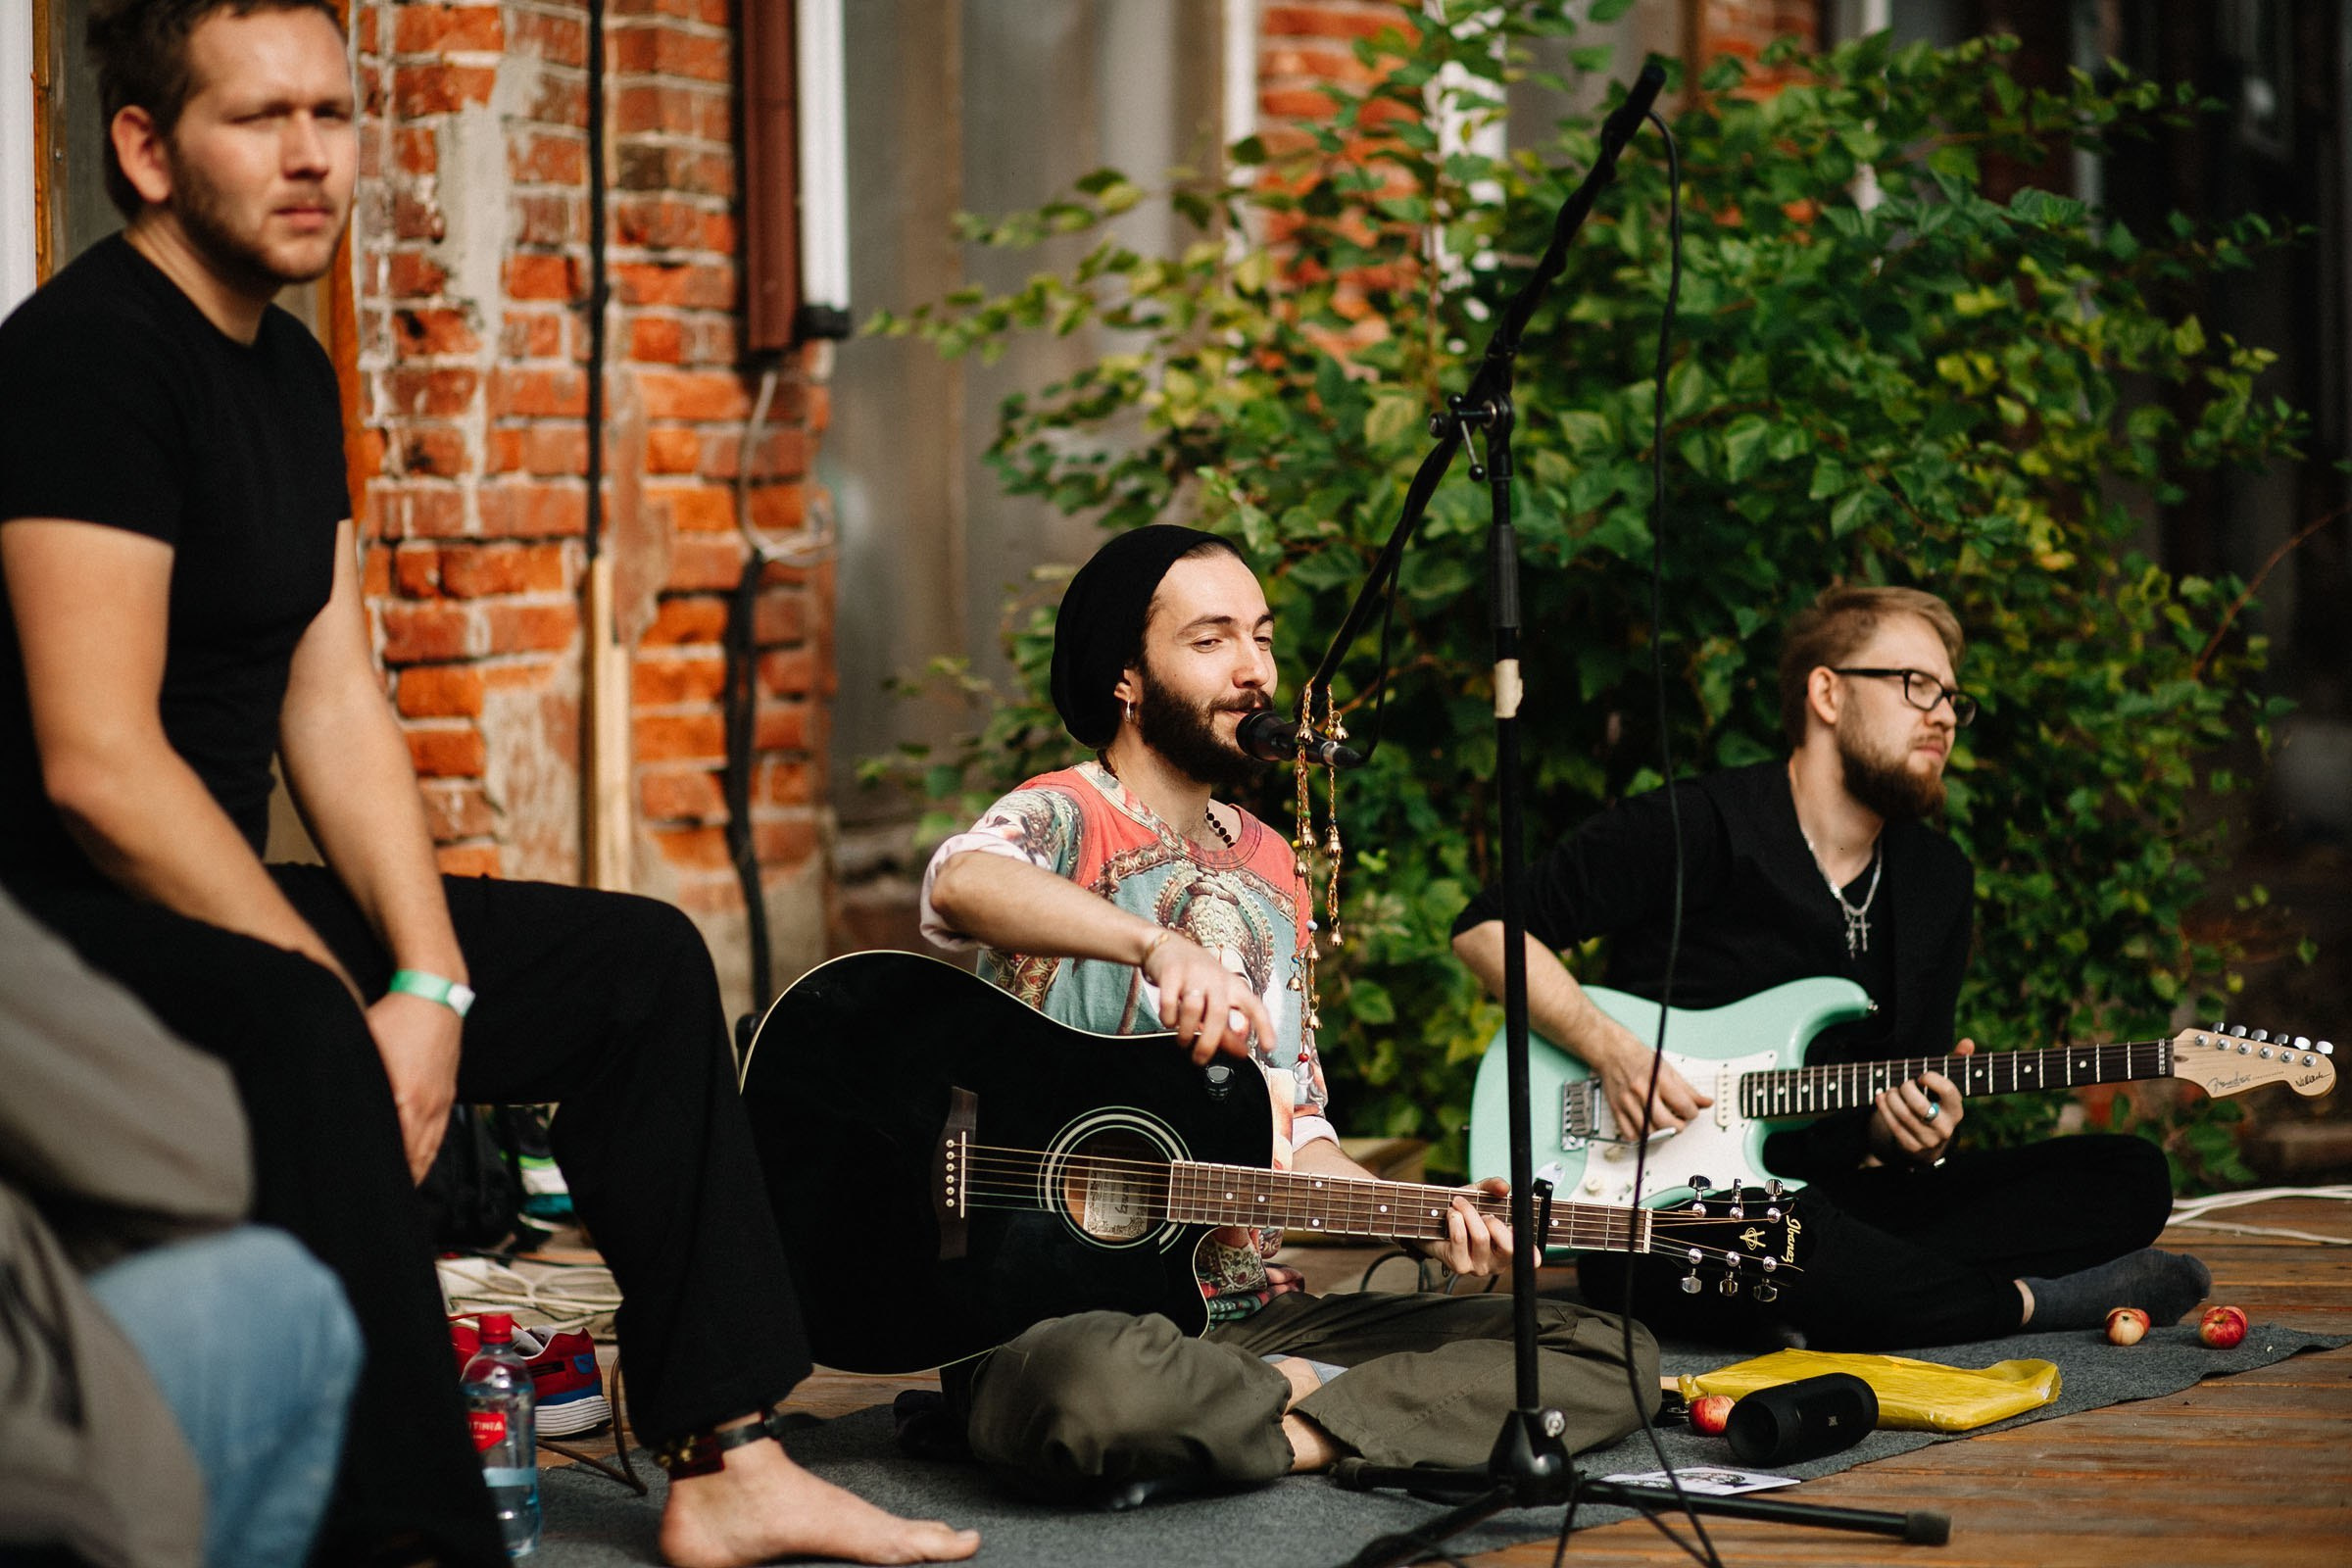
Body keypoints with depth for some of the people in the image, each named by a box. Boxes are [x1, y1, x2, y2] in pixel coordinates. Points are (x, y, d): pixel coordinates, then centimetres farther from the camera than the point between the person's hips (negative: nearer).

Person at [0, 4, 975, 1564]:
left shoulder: (290, 369, 13)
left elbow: (335, 705, 11)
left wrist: (429, 981, -4)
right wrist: (354, 1007, -21)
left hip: (218, 896, 10)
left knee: (642, 961, 10)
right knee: (291, 1034, -40)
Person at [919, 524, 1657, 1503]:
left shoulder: (1266, 867, 18)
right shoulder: (1064, 819, -5)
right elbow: (960, 883, -32)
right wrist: (1160, 945, -46)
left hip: (1252, 1314, 7)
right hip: (1059, 1309, -7)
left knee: (1609, 1352, -7)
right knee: (1096, 1384, -45)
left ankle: (1285, 1429, -16)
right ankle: (1322, 1399, -16)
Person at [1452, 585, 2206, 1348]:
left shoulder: (1940, 881, 13)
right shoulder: (1696, 828, -7)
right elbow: (1489, 927, -5)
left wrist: (1910, 1131, -9)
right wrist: (1612, 1053, -17)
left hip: (1826, 1198, 7)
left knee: (2130, 1179, -6)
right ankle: (2026, 1301, -18)